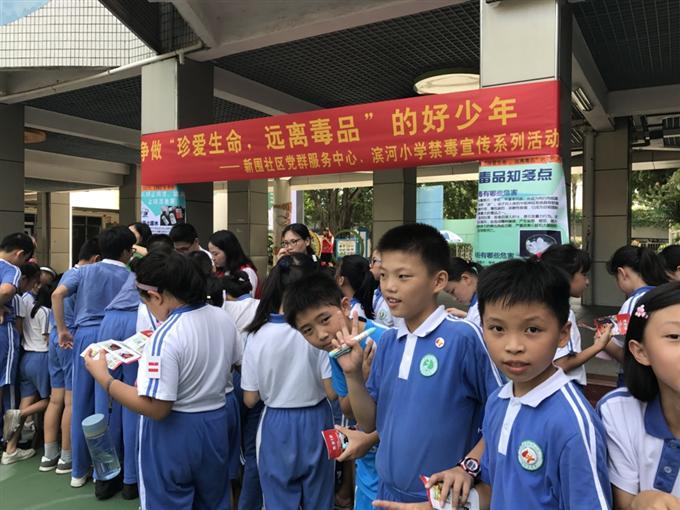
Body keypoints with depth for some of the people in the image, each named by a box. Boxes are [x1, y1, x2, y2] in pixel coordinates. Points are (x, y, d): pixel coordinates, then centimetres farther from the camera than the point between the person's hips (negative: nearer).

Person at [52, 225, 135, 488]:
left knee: (82, 404, 10)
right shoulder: (131, 277, 5)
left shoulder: (85, 271, 8)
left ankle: (80, 470, 21)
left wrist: (62, 330, -1)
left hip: (85, 335, 2)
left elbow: (57, 294, -6)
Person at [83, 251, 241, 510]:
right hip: (217, 425, 6)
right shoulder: (223, 318, -4)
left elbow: (156, 408, -26)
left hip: (174, 433, -6)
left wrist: (103, 378, -19)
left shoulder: (165, 337, -27)